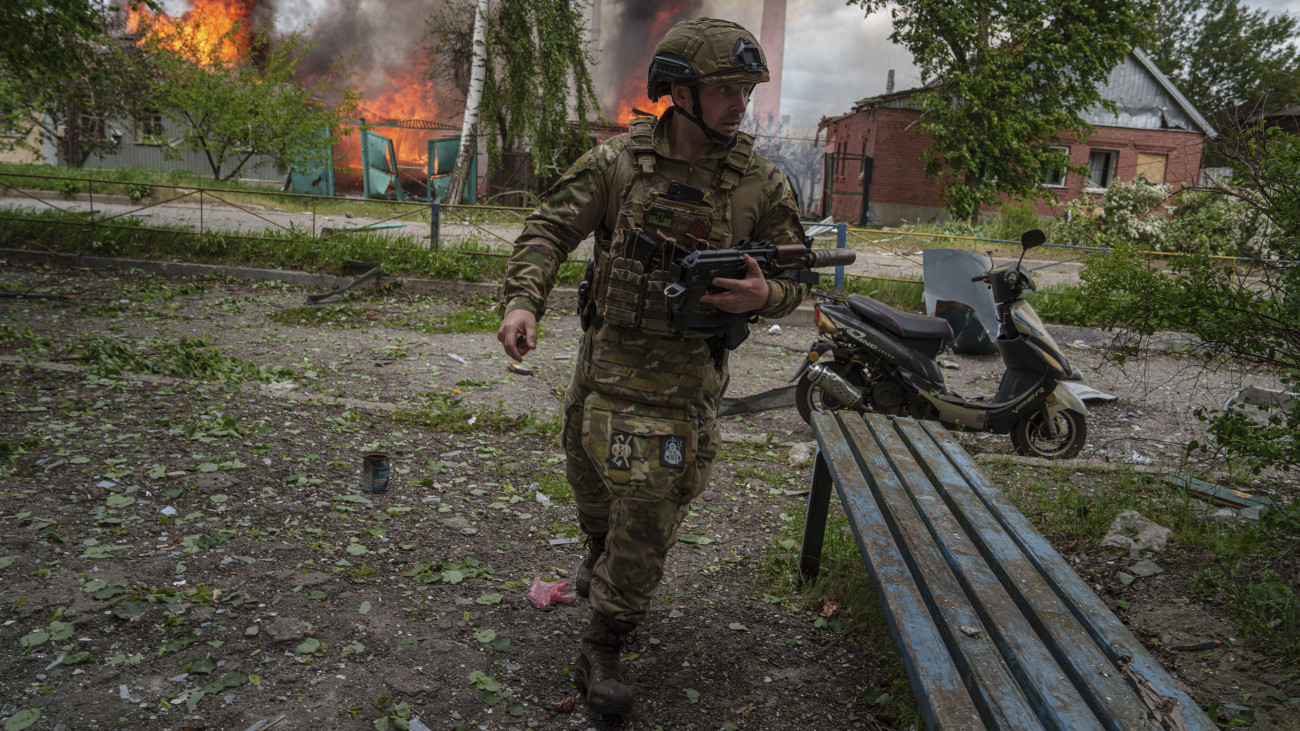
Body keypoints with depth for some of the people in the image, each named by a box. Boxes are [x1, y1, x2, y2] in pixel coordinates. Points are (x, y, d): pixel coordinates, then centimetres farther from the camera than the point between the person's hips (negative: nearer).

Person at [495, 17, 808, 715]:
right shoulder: (618, 162, -5)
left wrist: (764, 296, -20)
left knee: (648, 512, -1)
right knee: (590, 479, 23)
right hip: (606, 357, 2)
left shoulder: (762, 185, -5)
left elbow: (794, 276, 3)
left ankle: (601, 651, 18)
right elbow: (548, 229, -4)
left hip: (686, 378, -2)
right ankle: (599, 554, 58)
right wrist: (522, 300, -20)